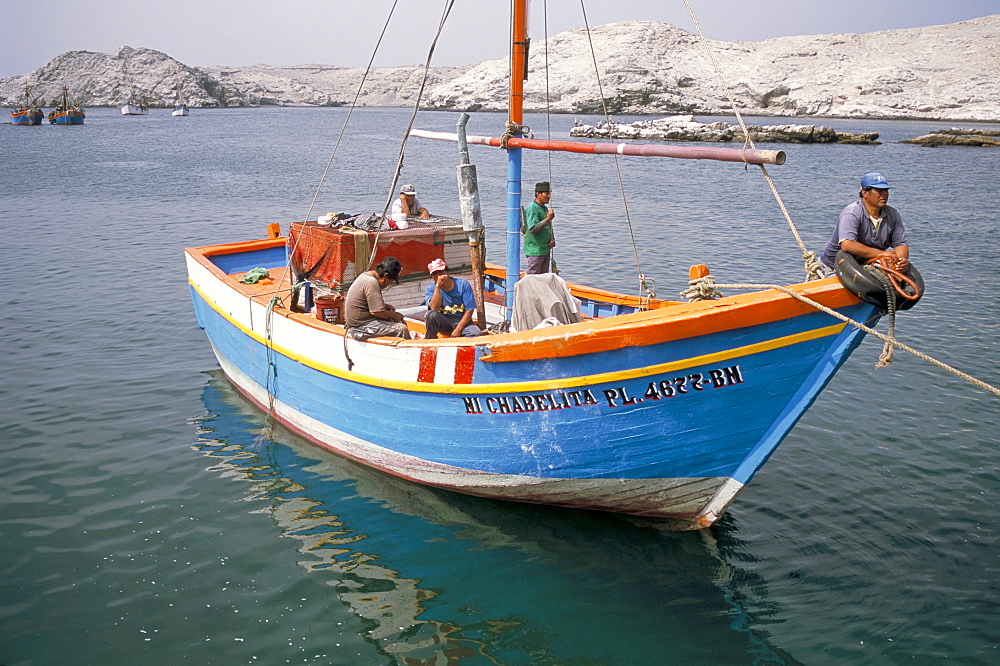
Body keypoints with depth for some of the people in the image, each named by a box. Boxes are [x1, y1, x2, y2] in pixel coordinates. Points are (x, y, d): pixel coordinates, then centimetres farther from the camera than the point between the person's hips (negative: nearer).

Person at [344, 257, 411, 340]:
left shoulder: (365, 275, 10)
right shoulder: (371, 283, -22)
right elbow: (376, 312, -24)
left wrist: (385, 305, 11)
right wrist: (393, 315, -9)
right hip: (361, 327, -11)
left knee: (401, 322, 12)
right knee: (402, 329, -18)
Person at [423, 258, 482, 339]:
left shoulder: (463, 284, -4)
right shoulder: (431, 288, -1)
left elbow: (469, 310, -7)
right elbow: (434, 308, -20)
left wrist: (458, 329, -16)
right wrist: (438, 286, -23)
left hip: (462, 321, -1)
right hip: (443, 323, 1)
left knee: (477, 333, -32)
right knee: (431, 314, -31)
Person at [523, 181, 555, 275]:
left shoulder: (545, 208, 14)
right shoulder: (532, 208, -14)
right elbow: (533, 229, -23)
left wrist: (552, 239, 4)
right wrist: (547, 219, -24)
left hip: (546, 249, 9)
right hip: (535, 250, -9)